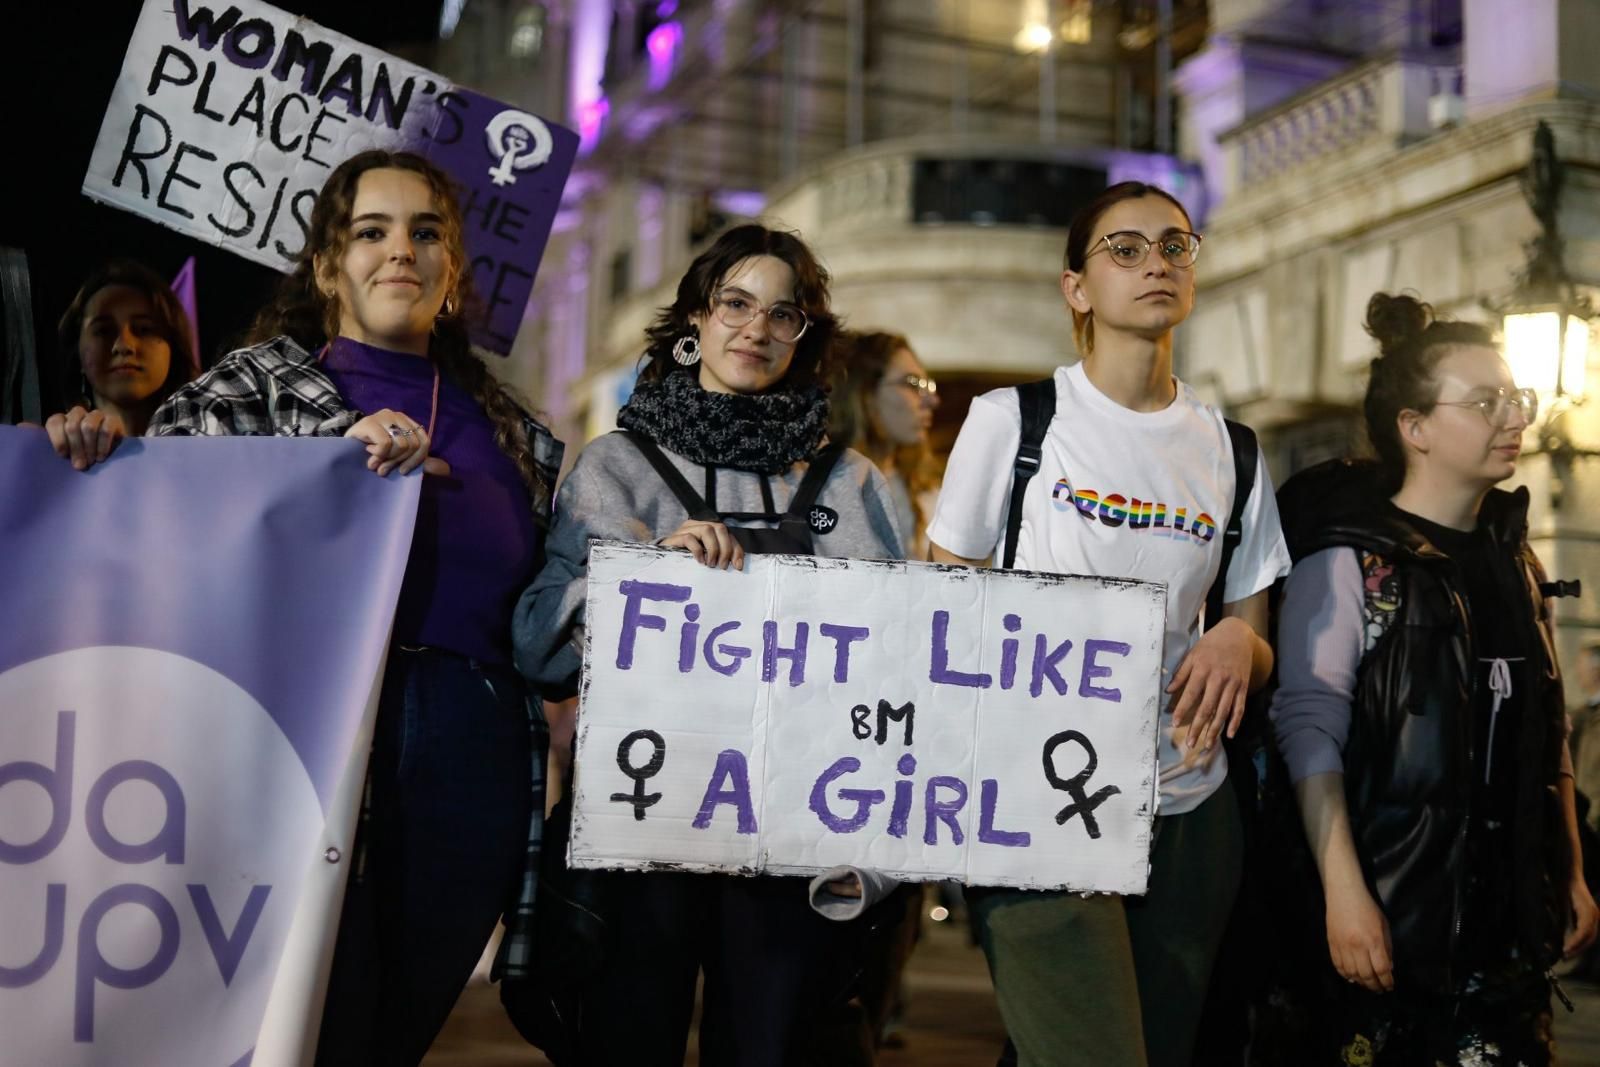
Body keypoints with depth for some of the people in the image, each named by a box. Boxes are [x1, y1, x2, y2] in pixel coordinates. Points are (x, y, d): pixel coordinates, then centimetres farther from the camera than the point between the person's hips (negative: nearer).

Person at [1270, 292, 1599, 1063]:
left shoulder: (1512, 558, 12)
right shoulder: (1349, 558, -9)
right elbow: (1308, 729, -16)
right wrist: (1343, 891, -22)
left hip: (1507, 907, 6)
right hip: (1387, 908, -6)